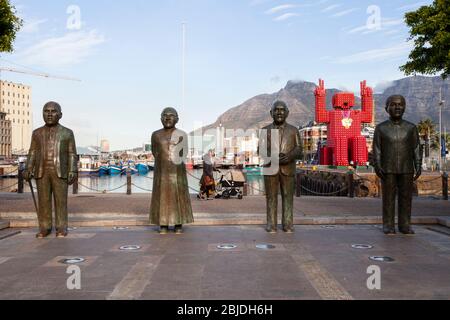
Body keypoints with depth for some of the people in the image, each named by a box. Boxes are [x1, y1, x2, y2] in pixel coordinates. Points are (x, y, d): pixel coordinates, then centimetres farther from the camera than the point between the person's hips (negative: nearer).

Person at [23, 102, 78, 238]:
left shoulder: (67, 133, 3)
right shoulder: (37, 133, 10)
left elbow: (72, 154, 0)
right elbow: (33, 153, 9)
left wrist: (73, 172, -9)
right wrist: (28, 170, -2)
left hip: (60, 172, -2)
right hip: (41, 172, 2)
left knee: (61, 200, -2)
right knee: (43, 200, 2)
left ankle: (61, 228, 6)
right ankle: (45, 228, 10)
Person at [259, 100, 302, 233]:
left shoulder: (293, 130, 12)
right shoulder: (265, 130, 11)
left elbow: (298, 149, 6)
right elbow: (261, 150, 4)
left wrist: (290, 156, -15)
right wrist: (272, 157, -14)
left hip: (288, 168, 0)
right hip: (270, 168, 0)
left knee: (288, 197, 1)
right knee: (271, 197, 0)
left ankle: (288, 225, 8)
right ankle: (271, 225, 6)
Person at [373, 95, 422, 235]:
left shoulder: (411, 128, 4)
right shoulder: (380, 128, 0)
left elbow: (416, 149, 3)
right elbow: (376, 149, -1)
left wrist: (418, 167, -5)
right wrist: (377, 167, -11)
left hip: (406, 169, 2)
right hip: (388, 169, -1)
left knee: (406, 197, 3)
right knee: (388, 197, 0)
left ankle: (404, 225, 12)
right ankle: (388, 226, 7)